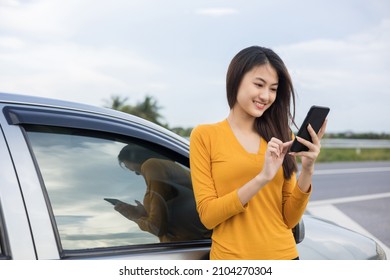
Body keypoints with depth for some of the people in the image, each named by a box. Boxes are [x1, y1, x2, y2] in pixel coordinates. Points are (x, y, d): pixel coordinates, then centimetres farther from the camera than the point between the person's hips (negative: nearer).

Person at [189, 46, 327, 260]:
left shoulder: (282, 137, 3)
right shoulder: (205, 136, -6)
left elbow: (290, 219, 1)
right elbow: (207, 214, -11)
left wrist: (307, 171, -14)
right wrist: (262, 178, -20)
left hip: (283, 256, 3)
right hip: (232, 257, -2)